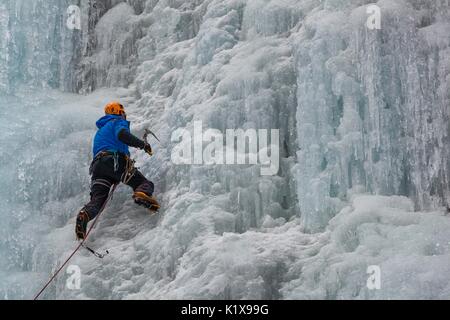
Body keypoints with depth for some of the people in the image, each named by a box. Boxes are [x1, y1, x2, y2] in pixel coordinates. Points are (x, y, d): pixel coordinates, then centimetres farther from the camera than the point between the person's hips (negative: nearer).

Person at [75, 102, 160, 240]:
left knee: (97, 199, -8)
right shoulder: (118, 121, 14)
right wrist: (143, 144, -5)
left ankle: (84, 215, -38)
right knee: (145, 183, -7)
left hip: (97, 164, 6)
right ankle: (142, 194, -42)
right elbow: (122, 134, -10)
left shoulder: (100, 130, 41)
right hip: (115, 160, -6)